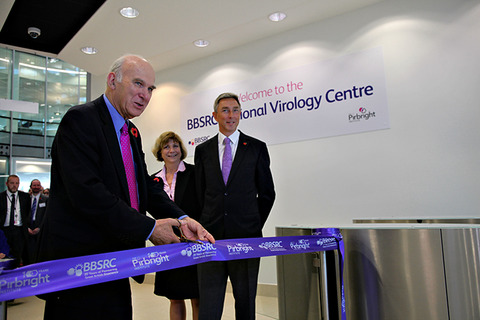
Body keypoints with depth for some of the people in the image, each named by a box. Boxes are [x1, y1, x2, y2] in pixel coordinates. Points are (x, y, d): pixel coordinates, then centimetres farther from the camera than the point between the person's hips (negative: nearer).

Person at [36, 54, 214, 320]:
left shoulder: (131, 133, 14)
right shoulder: (80, 119, -14)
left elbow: (146, 185, 12)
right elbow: (87, 193, -24)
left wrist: (181, 219, -5)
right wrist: (149, 228, -19)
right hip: (77, 261, -8)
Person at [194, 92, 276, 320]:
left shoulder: (257, 148, 5)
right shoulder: (202, 150, 10)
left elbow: (267, 193, 7)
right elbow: (201, 193, 11)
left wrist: (254, 225, 4)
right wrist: (210, 224, 6)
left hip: (246, 236, -1)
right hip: (211, 236, 1)